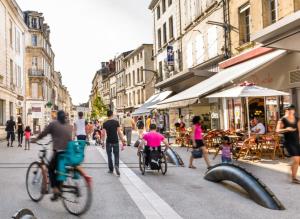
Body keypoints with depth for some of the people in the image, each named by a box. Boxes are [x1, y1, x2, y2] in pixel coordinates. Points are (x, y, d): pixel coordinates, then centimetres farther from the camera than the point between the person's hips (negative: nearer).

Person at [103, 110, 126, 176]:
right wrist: (123, 140, -1)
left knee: (109, 156, 12)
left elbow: (104, 134, -5)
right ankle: (116, 165, -17)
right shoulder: (116, 122, -4)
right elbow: (119, 132, -6)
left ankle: (111, 169, 18)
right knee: (116, 155, 8)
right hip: (115, 141, 0)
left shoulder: (105, 123, -3)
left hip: (108, 142, 0)